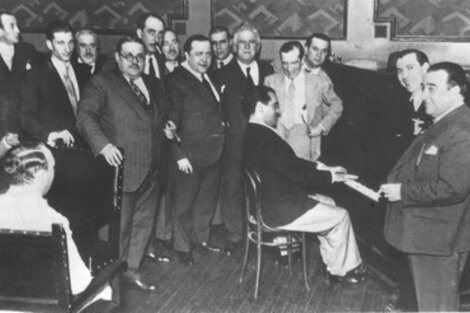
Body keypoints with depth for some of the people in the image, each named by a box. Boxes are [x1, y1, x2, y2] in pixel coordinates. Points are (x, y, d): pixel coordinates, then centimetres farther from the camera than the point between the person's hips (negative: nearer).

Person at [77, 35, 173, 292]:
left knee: (143, 222, 13)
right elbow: (85, 116, -15)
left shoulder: (155, 85, 16)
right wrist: (103, 144, -30)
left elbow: (164, 117, 29)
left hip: (153, 169, 6)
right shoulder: (102, 83, -4)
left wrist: (167, 128, 6)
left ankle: (132, 269, 28)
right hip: (124, 167, -6)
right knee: (118, 225, 2)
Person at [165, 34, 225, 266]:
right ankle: (183, 247, 21)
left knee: (207, 199, 19)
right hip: (189, 155, -7)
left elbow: (217, 112, 14)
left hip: (213, 153, 8)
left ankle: (200, 237, 37)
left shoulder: (209, 78, 12)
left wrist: (221, 143, 6)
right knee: (184, 203, 6)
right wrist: (179, 155, -18)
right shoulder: (176, 80, -12)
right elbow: (172, 120, -14)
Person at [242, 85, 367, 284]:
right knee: (340, 216, 0)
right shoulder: (264, 137, -27)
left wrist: (324, 168, 7)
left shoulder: (252, 133, 6)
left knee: (327, 203, 23)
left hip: (268, 202, 11)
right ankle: (343, 270, 21)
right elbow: (296, 173, -23)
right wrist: (331, 176, -10)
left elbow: (291, 163, 12)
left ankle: (334, 265, 28)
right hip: (279, 211, -11)